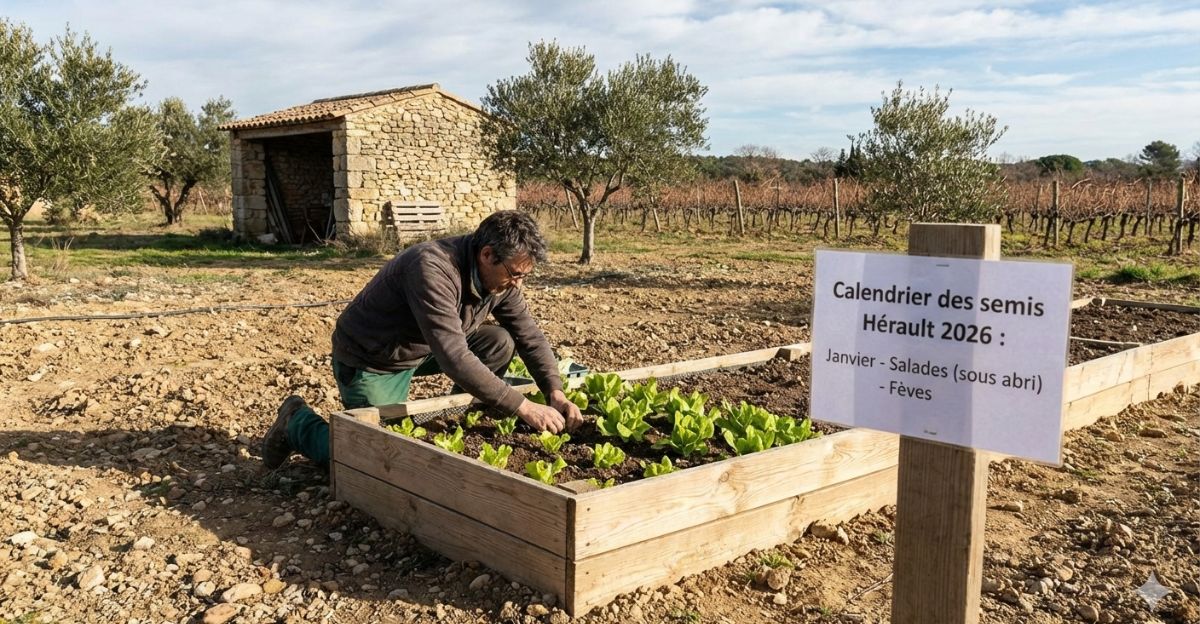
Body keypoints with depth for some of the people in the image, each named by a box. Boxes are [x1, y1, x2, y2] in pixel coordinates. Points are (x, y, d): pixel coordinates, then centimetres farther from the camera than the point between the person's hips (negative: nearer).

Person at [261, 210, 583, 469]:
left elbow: (530, 336, -4)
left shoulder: (500, 277, -11)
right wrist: (523, 407, -40)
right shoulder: (433, 269, -36)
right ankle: (299, 423, 14)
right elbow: (453, 358, -43)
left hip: (423, 349, 7)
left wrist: (556, 393, -21)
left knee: (500, 345, -9)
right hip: (371, 361, -7)